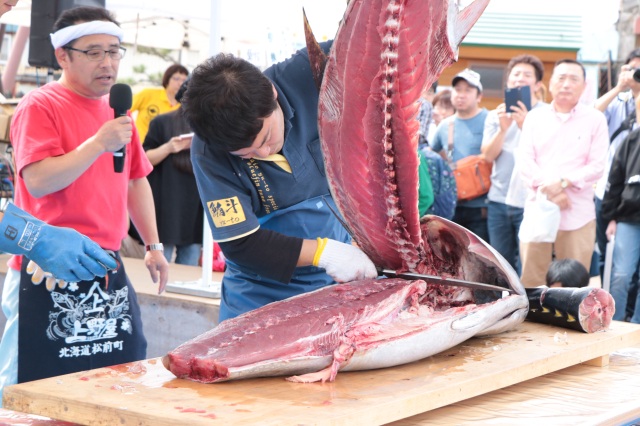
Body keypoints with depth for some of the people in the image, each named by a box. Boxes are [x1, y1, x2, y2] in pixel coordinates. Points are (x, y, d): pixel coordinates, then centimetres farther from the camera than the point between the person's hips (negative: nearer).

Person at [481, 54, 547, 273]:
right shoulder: (496, 115, 12)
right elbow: (488, 155, 1)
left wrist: (525, 126, -23)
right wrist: (503, 129, -14)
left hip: (529, 202, -4)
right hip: (498, 199, 5)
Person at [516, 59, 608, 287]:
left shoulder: (595, 119, 5)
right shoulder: (535, 117, 11)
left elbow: (597, 165, -2)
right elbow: (524, 160, 2)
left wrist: (563, 183, -15)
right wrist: (547, 188, -12)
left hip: (578, 215, -2)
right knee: (530, 281, 1)